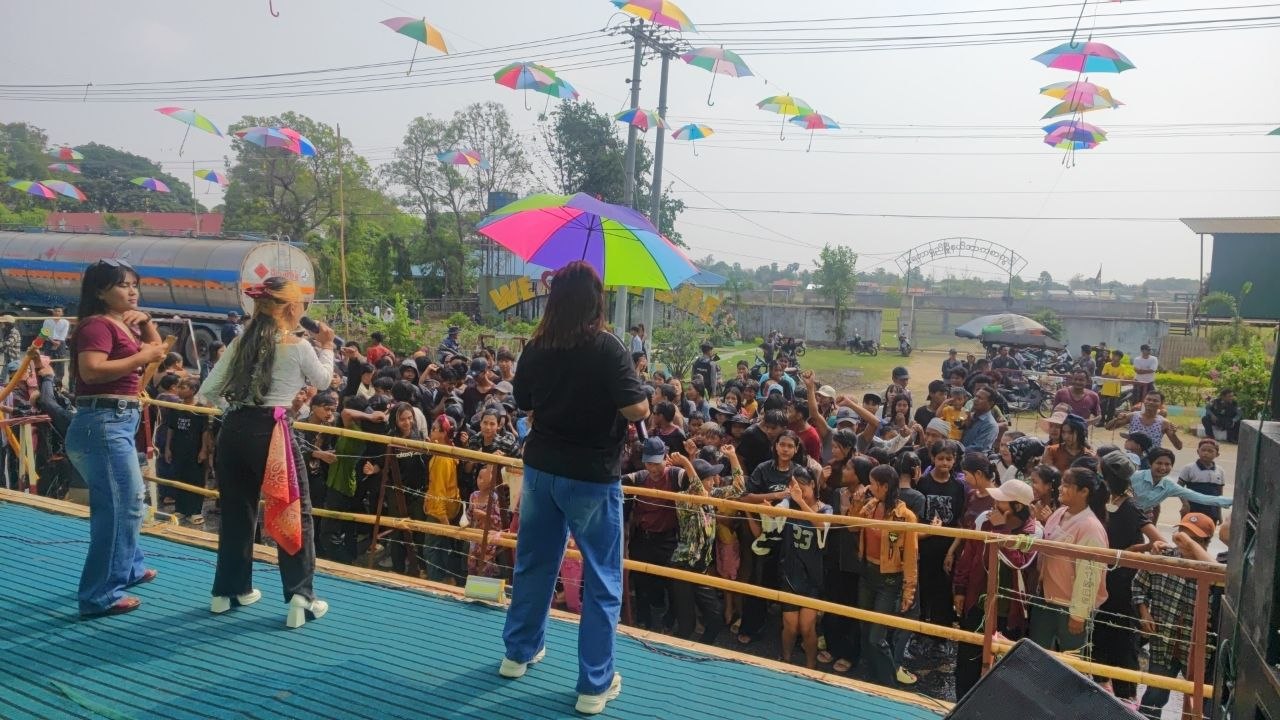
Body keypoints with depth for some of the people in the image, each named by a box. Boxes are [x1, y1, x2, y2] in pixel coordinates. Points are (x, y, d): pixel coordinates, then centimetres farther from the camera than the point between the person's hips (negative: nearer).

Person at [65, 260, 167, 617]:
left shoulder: (124, 324, 15)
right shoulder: (97, 324, -12)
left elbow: (156, 350, 26)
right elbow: (91, 371, -27)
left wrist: (146, 323, 10)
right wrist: (141, 357, -20)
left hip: (118, 422, 11)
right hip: (102, 423, -11)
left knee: (131, 498, 25)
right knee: (119, 506, -10)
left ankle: (128, 567, 43)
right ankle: (101, 595, -5)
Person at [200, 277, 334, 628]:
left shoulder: (241, 343, 10)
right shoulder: (298, 346, -4)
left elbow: (207, 391, 10)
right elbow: (322, 380, 13)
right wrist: (326, 347, 26)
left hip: (232, 430, 6)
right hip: (270, 433, -6)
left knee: (236, 510, 19)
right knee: (295, 511, 3)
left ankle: (229, 590, 30)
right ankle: (300, 597, 1)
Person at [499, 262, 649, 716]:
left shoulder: (535, 348, 0)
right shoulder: (606, 348, -17)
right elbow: (638, 411, -19)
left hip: (541, 468, 5)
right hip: (592, 476, -5)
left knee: (534, 563, 21)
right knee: (602, 580, 6)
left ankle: (519, 652, 37)